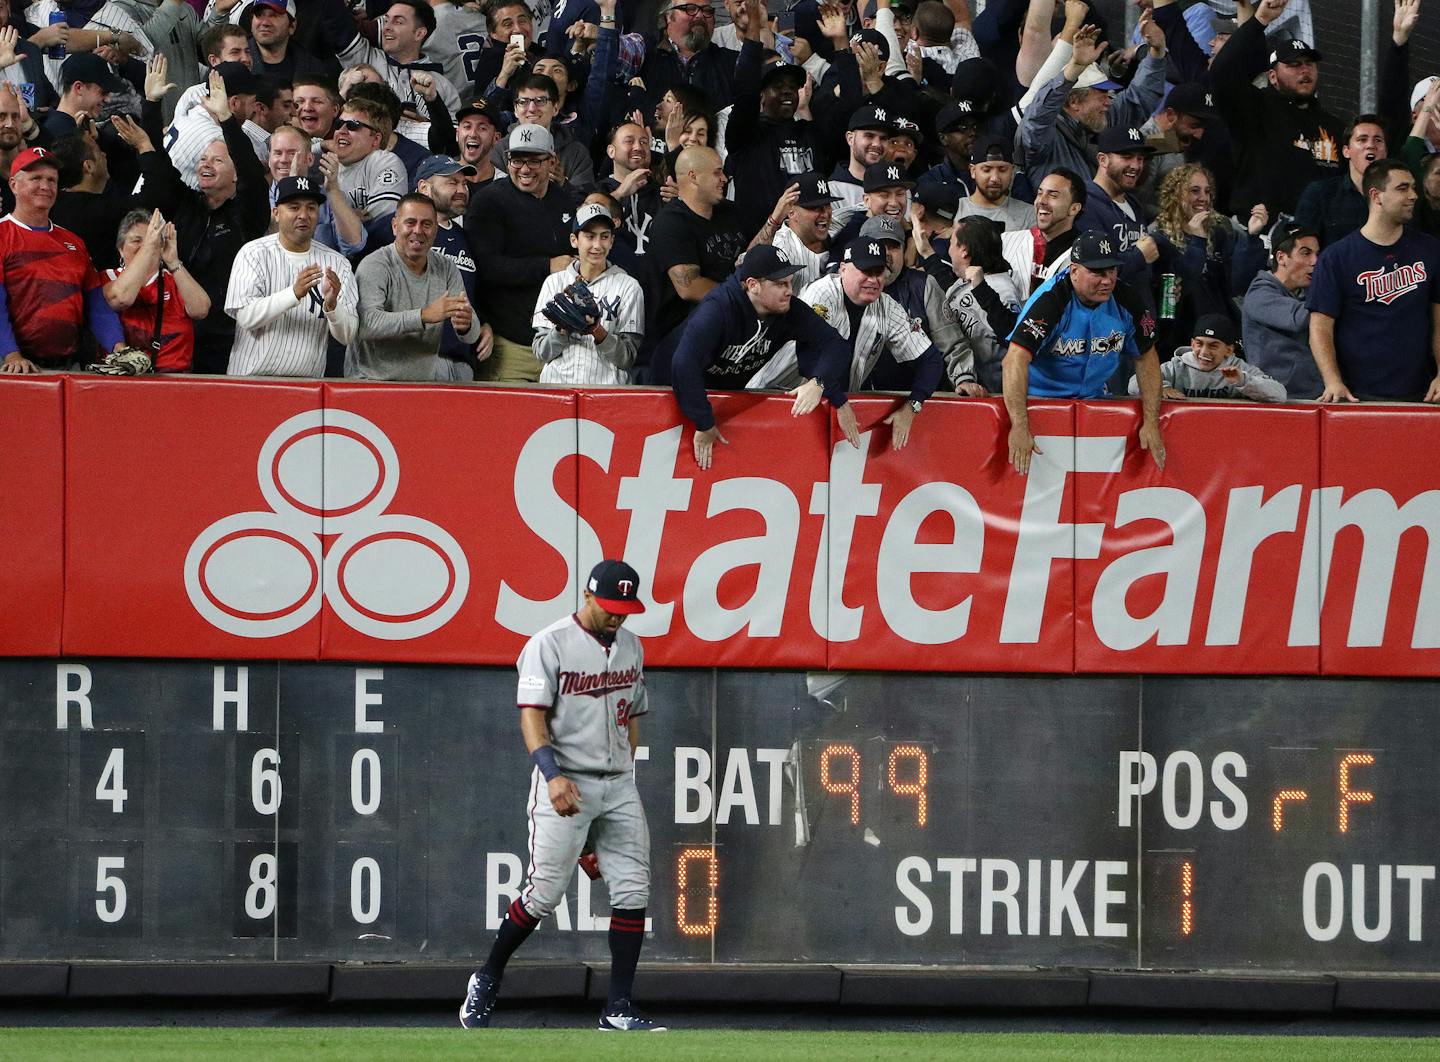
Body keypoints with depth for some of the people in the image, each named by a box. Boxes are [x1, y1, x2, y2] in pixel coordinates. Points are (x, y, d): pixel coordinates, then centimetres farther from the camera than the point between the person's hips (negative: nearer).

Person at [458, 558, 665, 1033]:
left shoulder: (630, 646, 13)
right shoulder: (549, 645, -8)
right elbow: (532, 717, -15)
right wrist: (553, 775, -30)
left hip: (618, 786, 6)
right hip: (565, 786, -6)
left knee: (633, 891, -3)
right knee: (544, 893, -8)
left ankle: (618, 1008, 1)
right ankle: (487, 979, 14)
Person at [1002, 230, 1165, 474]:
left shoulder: (1128, 302, -7)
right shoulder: (1050, 300, -23)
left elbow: (1146, 358, 6)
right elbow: (1016, 359, -30)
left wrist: (1151, 424, -1)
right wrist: (1020, 427, -39)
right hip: (1039, 397, -4)